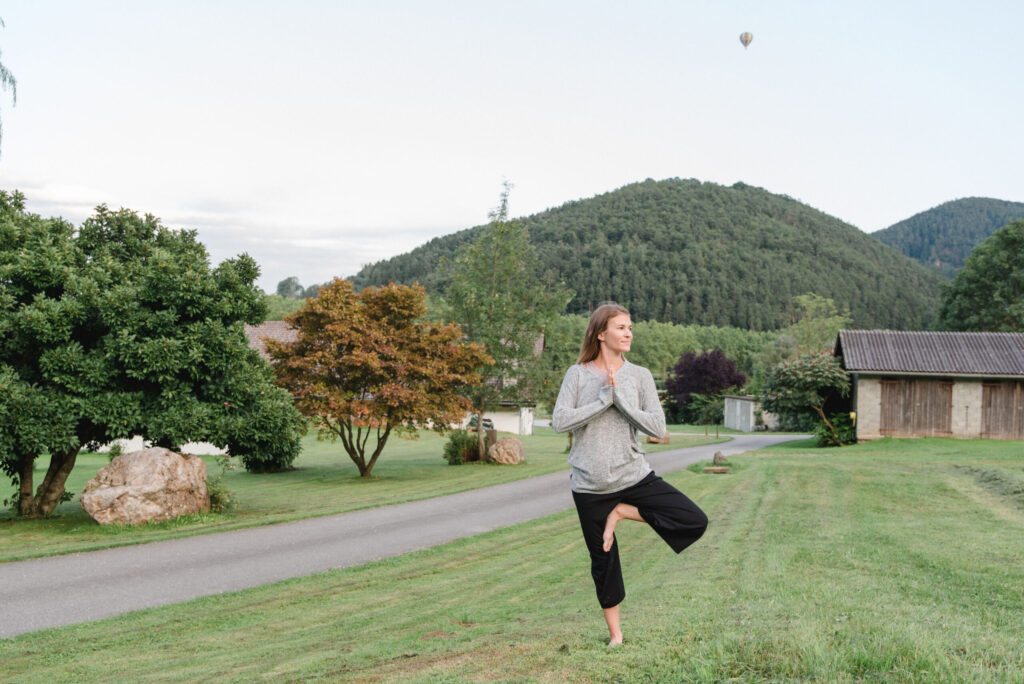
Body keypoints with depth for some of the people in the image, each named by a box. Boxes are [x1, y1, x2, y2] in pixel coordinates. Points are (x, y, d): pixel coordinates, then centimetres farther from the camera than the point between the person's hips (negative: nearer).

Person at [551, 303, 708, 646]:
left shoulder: (639, 376, 3)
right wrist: (603, 401, -17)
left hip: (635, 476, 1)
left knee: (695, 522, -13)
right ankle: (615, 633, 27)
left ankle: (624, 512, 3)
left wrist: (621, 399, -16)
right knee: (603, 558, 7)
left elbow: (658, 427, -6)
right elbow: (559, 421, -12)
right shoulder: (577, 374, 0)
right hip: (590, 485, -1)